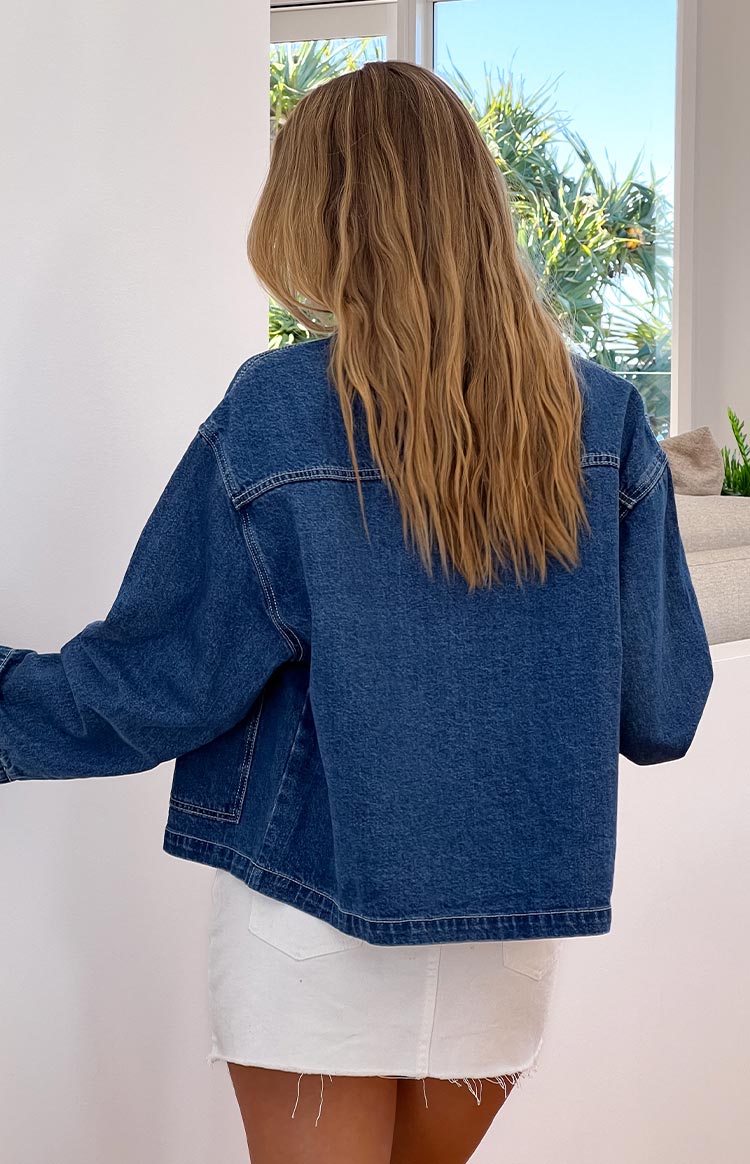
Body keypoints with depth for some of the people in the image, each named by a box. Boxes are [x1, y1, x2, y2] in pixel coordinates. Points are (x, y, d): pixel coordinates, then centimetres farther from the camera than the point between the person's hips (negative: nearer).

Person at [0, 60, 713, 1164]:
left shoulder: (277, 413, -15)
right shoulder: (603, 418, -5)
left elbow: (159, 680, -10)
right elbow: (661, 710, 0)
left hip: (319, 925, -4)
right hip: (515, 931, 4)